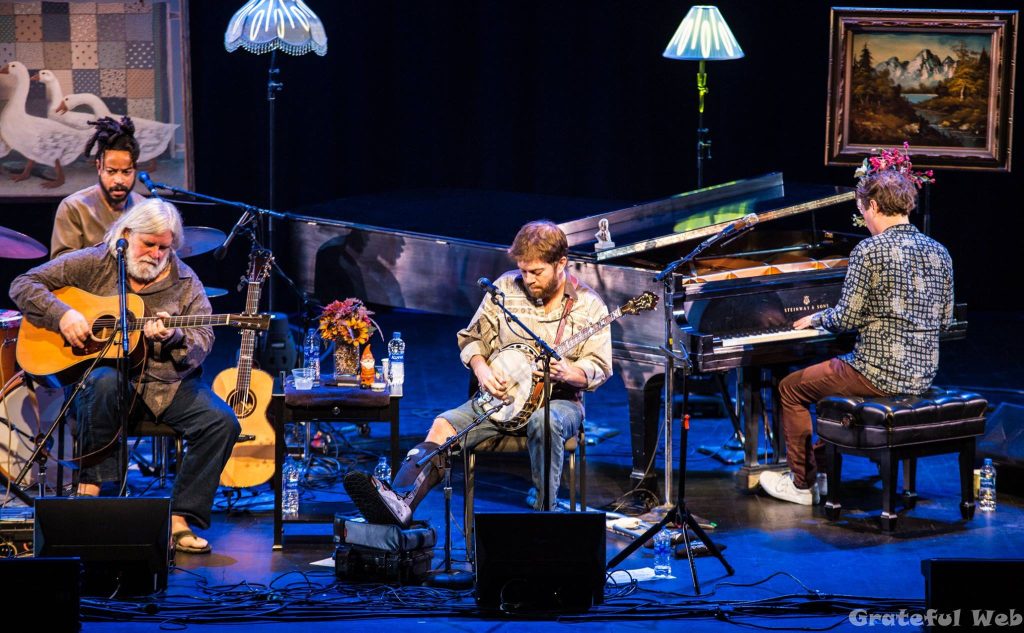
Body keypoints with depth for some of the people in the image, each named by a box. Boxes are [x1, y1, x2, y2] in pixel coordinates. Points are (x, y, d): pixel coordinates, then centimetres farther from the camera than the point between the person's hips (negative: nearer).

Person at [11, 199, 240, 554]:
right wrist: (62, 315, -15)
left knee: (222, 422, -21)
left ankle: (179, 518, -17)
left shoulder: (184, 283, 7)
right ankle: (90, 487, -26)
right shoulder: (93, 264, 3)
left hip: (166, 383, 3)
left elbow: (203, 341, -2)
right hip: (99, 368, -2)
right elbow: (24, 285, 2)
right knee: (104, 382, -40)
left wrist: (174, 337, -25)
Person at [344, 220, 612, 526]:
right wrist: (481, 369, -9)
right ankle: (400, 502, -45)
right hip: (501, 397, 3)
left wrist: (568, 373, -26)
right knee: (445, 425, -24)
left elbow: (598, 369, -4)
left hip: (559, 399, -3)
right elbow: (472, 338, 12)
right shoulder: (506, 288, 5)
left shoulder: (588, 304, -3)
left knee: (544, 421, -40)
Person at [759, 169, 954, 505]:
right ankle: (818, 463, 40)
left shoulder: (869, 251, -15)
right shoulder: (939, 252, 6)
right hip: (924, 373, 8)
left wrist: (816, 318, 6)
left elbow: (847, 318, -14)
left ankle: (802, 483, 20)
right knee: (832, 377, 34)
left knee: (792, 389, 15)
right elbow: (944, 320, 12)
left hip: (881, 373, -8)